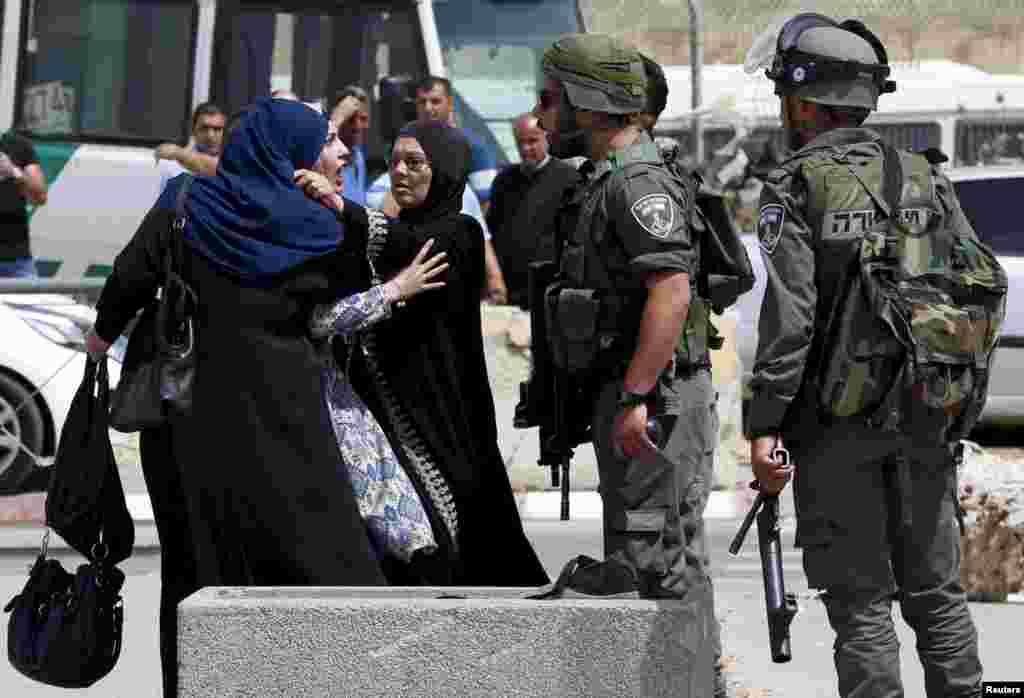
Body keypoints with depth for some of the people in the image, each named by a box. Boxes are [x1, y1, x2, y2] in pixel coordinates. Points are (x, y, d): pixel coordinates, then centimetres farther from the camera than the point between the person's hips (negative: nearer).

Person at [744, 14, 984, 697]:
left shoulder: (794, 187, -6)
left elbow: (789, 314, -15)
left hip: (836, 421, -4)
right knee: (936, 590, 11)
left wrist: (764, 425, -14)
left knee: (861, 602, -1)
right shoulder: (924, 178, 8)